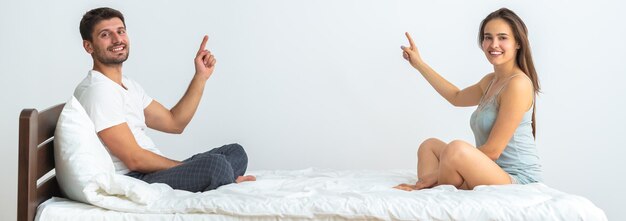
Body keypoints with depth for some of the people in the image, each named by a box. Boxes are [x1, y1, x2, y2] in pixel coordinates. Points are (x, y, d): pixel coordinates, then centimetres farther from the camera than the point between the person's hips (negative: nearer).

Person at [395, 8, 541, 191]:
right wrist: (419, 64, 33)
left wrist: (436, 174, -16)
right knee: (430, 145, 16)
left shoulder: (518, 83, -15)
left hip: (517, 179, -10)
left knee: (456, 148, -33)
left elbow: (493, 150, -19)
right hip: (493, 173, 10)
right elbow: (457, 97, 36)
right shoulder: (491, 80, 14)